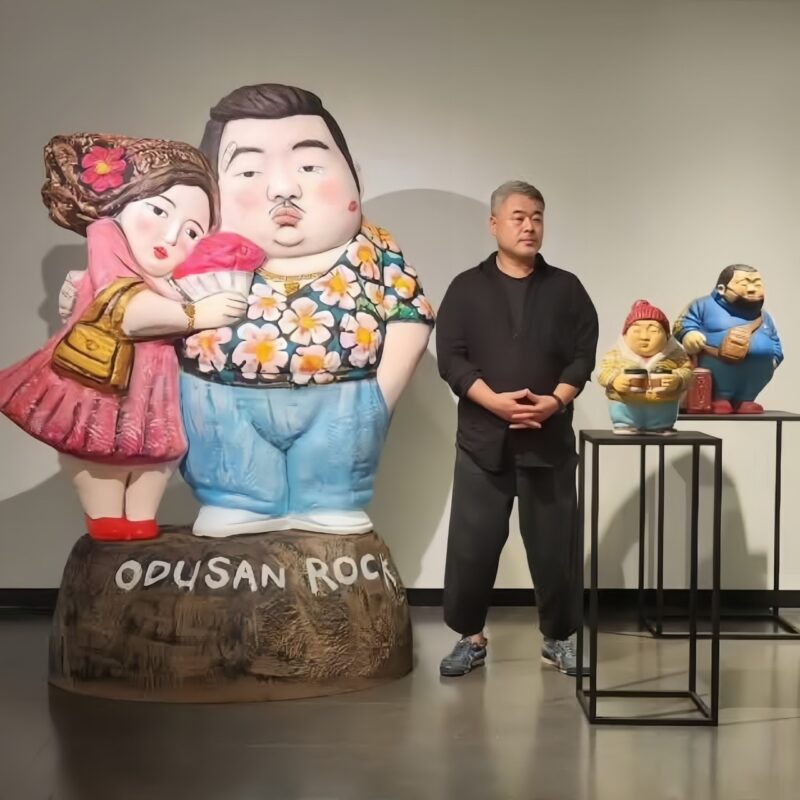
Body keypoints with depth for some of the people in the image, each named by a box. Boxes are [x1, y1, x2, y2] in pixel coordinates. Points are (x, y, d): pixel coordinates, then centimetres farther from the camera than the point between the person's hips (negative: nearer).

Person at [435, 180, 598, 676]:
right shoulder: (467, 288, 6)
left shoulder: (566, 288, 9)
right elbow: (451, 358, -2)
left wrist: (555, 401, -14)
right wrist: (495, 401, -16)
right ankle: (470, 637, 16)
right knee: (473, 543, 1)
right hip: (483, 437, -1)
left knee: (555, 544, 4)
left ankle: (559, 638, 19)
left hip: (550, 438, 1)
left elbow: (584, 355, 3)